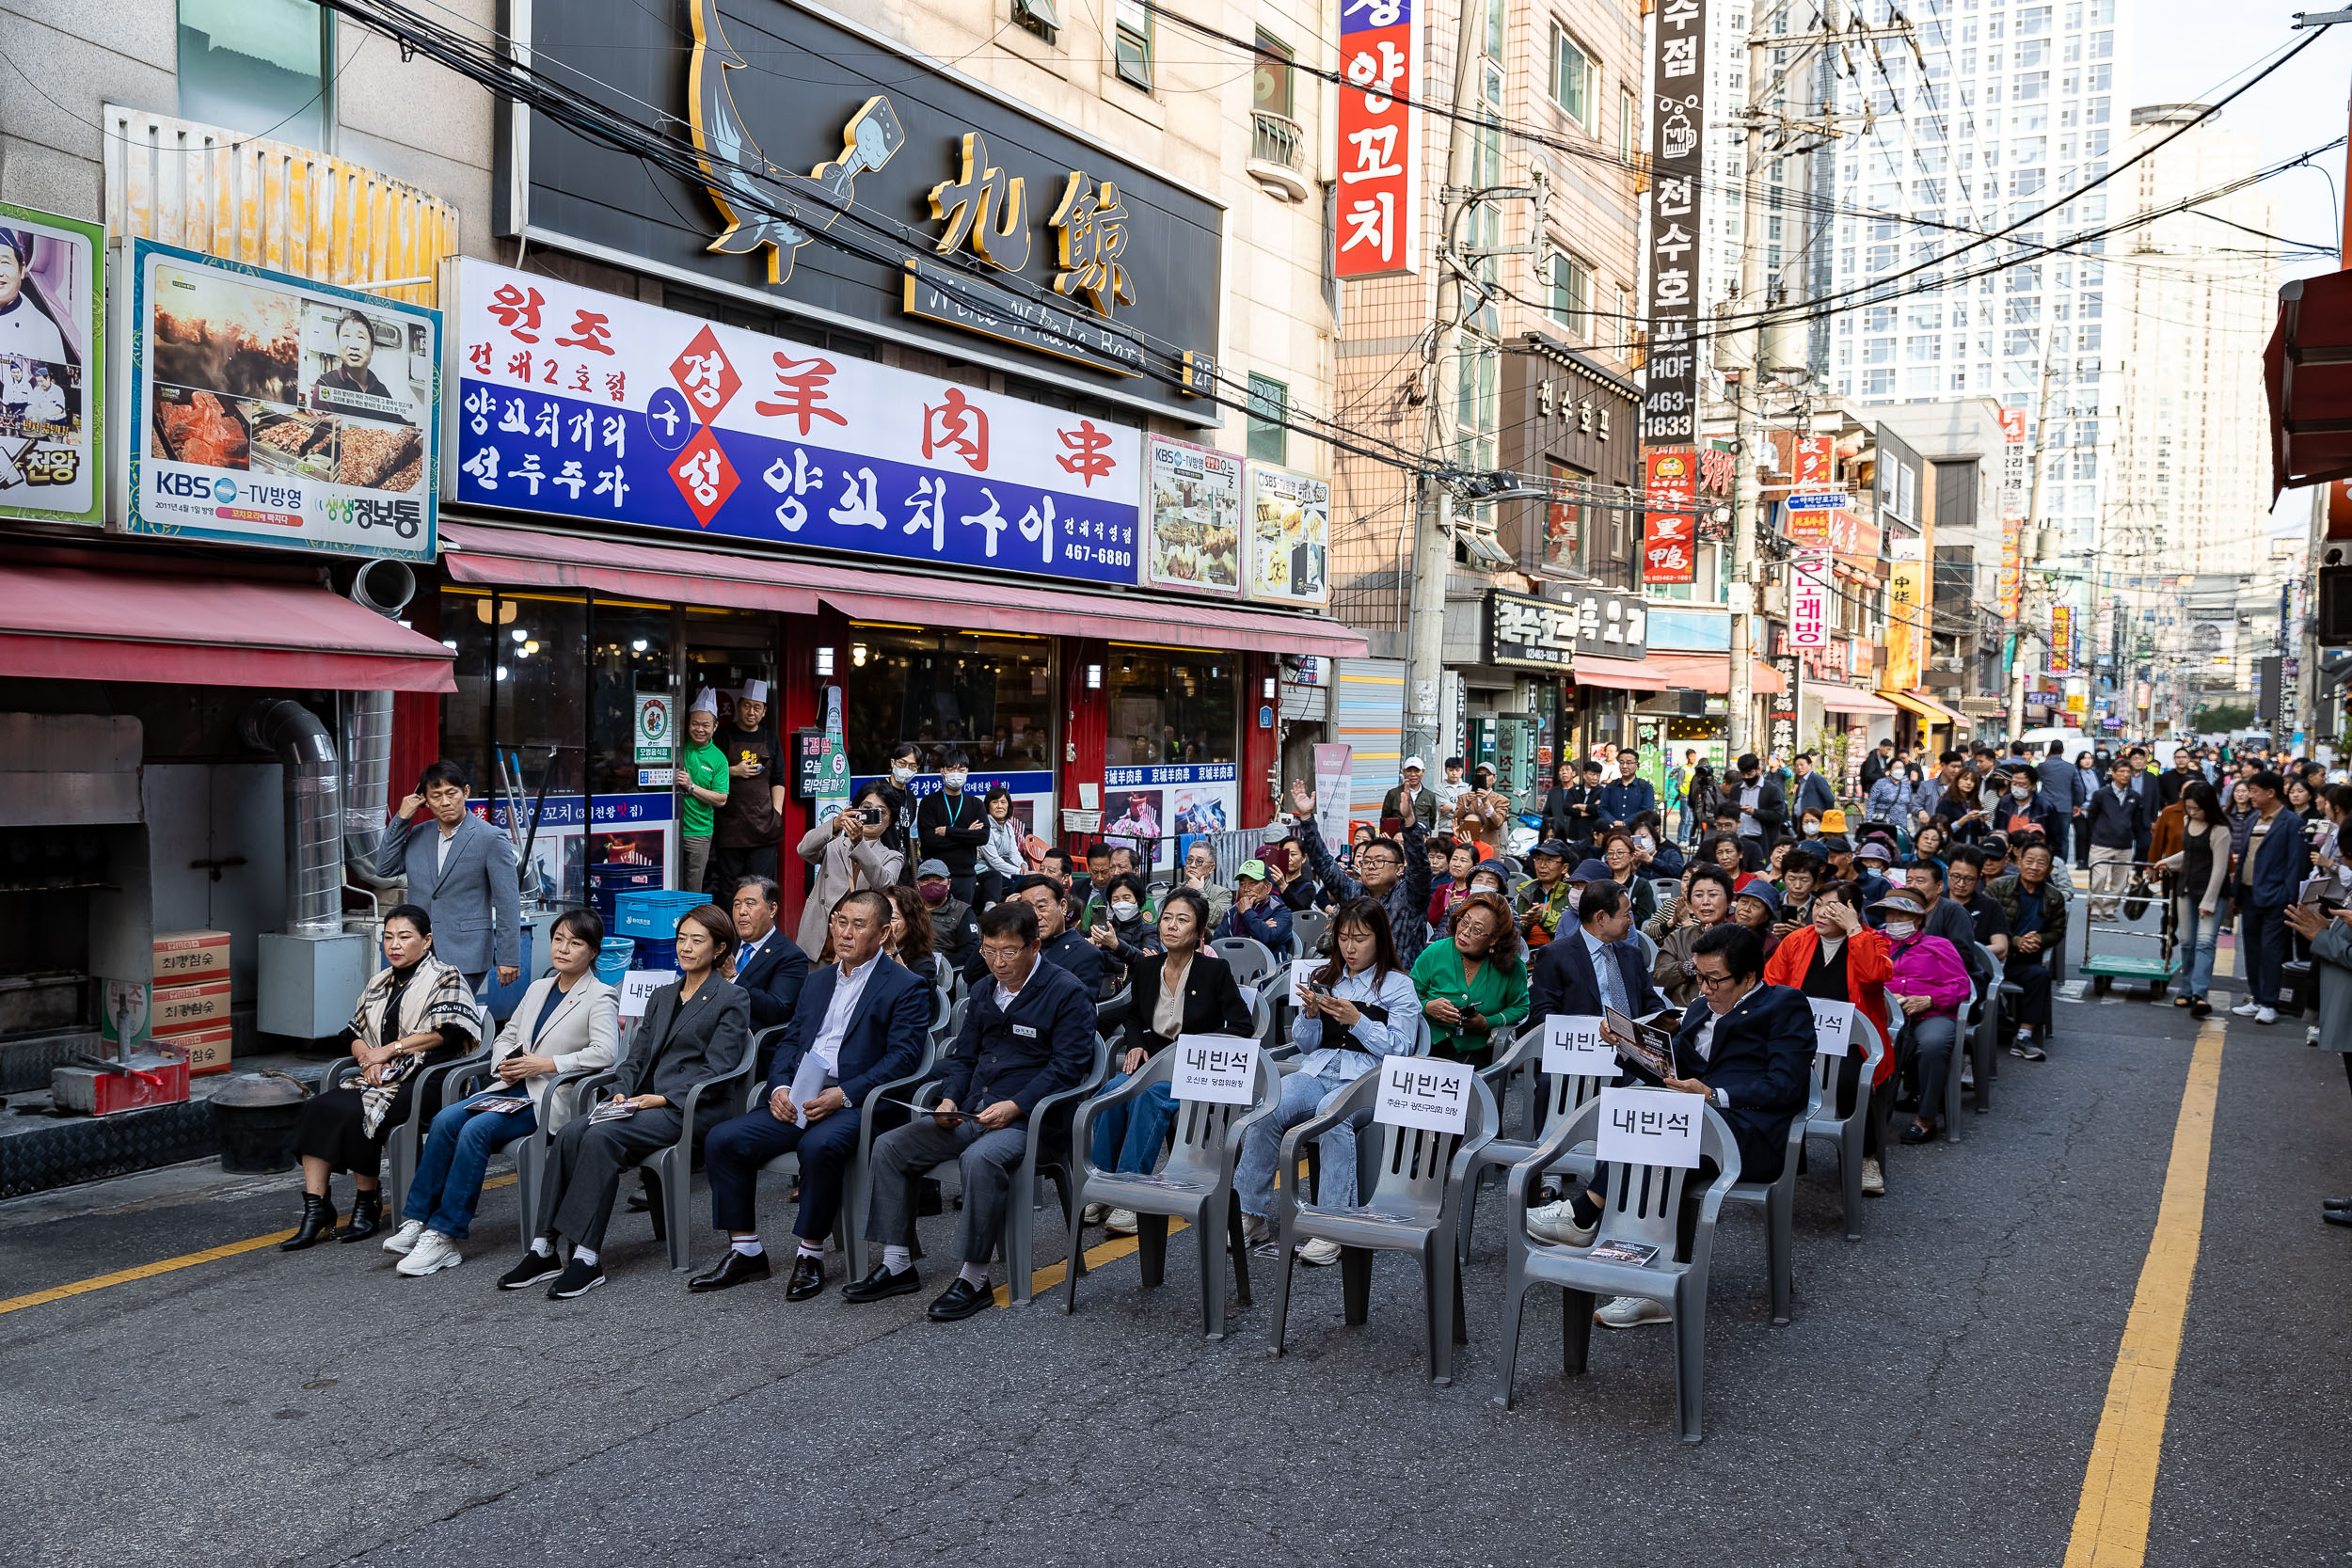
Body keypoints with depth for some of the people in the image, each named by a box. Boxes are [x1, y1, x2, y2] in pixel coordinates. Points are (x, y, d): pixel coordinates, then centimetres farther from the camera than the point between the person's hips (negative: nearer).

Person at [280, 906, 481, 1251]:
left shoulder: (446, 978, 2)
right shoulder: (379, 983, 22)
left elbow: (442, 1032, -12)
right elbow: (357, 1035, 19)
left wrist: (389, 1050, -10)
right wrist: (369, 1060, -3)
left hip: (422, 1080, -6)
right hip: (380, 1079, 7)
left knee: (353, 1112, -29)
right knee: (315, 1108, -20)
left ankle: (367, 1204, -10)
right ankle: (315, 1210, -22)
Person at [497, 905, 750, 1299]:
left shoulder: (732, 999, 2)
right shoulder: (661, 997, 24)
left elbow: (715, 1069, -7)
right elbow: (635, 1057, 20)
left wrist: (662, 1098, -16)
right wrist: (623, 1092, -1)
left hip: (692, 1108, -6)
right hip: (644, 1101, 7)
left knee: (602, 1136, -30)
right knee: (571, 1132, -21)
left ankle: (587, 1257, -29)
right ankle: (545, 1249, -22)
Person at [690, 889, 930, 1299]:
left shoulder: (908, 986, 1)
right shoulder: (818, 981, 23)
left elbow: (901, 1057, -9)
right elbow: (790, 1040, 19)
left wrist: (843, 1095, -19)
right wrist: (779, 1087, -2)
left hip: (855, 1103, -6)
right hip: (797, 1098, 7)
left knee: (819, 1146, -36)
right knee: (722, 1139, -12)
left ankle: (810, 1254, -16)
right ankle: (745, 1251, 0)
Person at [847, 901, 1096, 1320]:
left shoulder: (1067, 992, -6)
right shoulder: (983, 990, 16)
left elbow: (1067, 1066, -12)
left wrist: (1015, 1106, -21)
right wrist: (949, 1098, 2)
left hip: (1027, 1116, -7)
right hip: (972, 1113, 8)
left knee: (980, 1158, -37)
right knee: (889, 1146, -5)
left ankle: (974, 1278, -24)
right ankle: (898, 1264, 1)